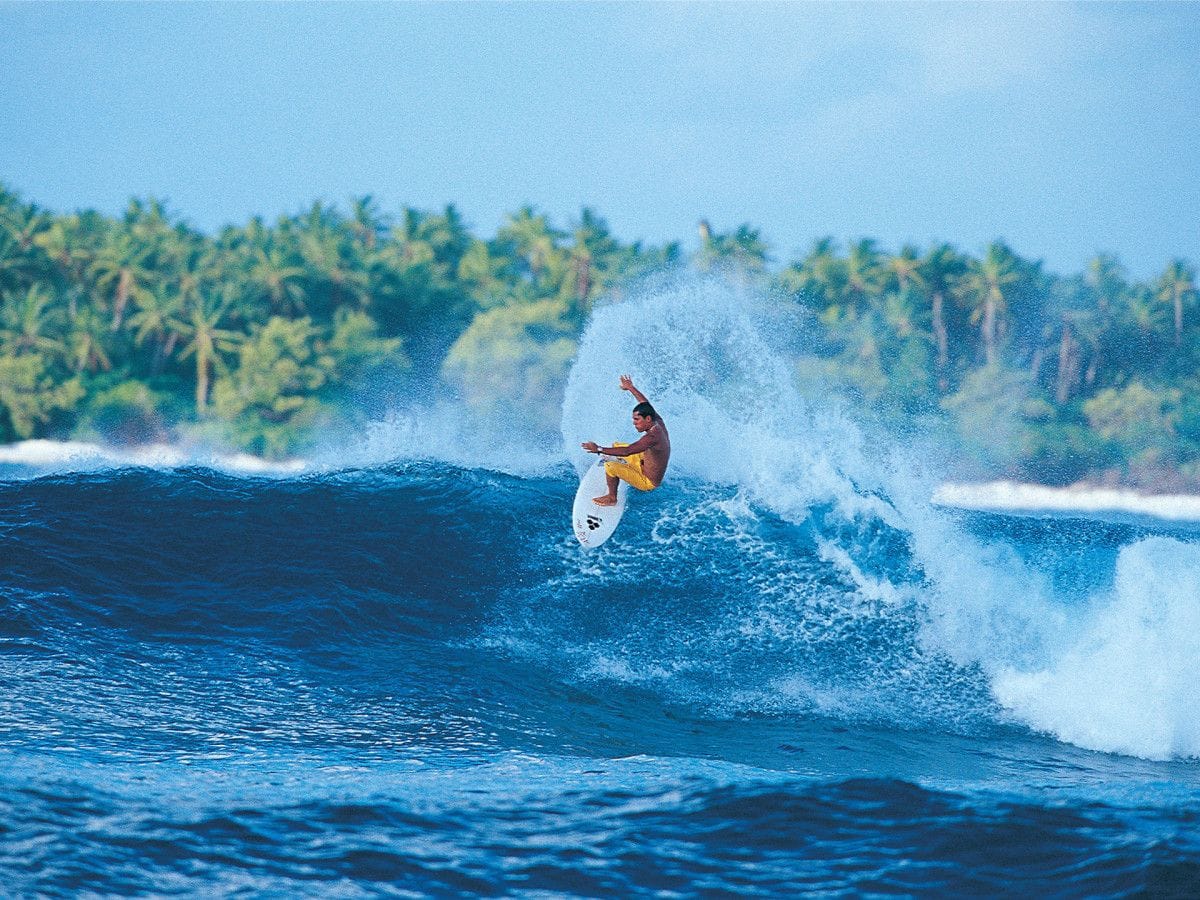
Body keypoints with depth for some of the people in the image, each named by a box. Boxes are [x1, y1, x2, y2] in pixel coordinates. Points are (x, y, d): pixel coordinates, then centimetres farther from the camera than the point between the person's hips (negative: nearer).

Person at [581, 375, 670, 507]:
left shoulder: (652, 437, -34)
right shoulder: (659, 423, -7)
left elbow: (627, 451, -40)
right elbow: (646, 404, 13)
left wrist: (599, 449, -38)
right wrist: (631, 388, 25)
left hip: (648, 482, -10)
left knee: (610, 466, -25)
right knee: (616, 446, 19)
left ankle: (612, 498, -3)